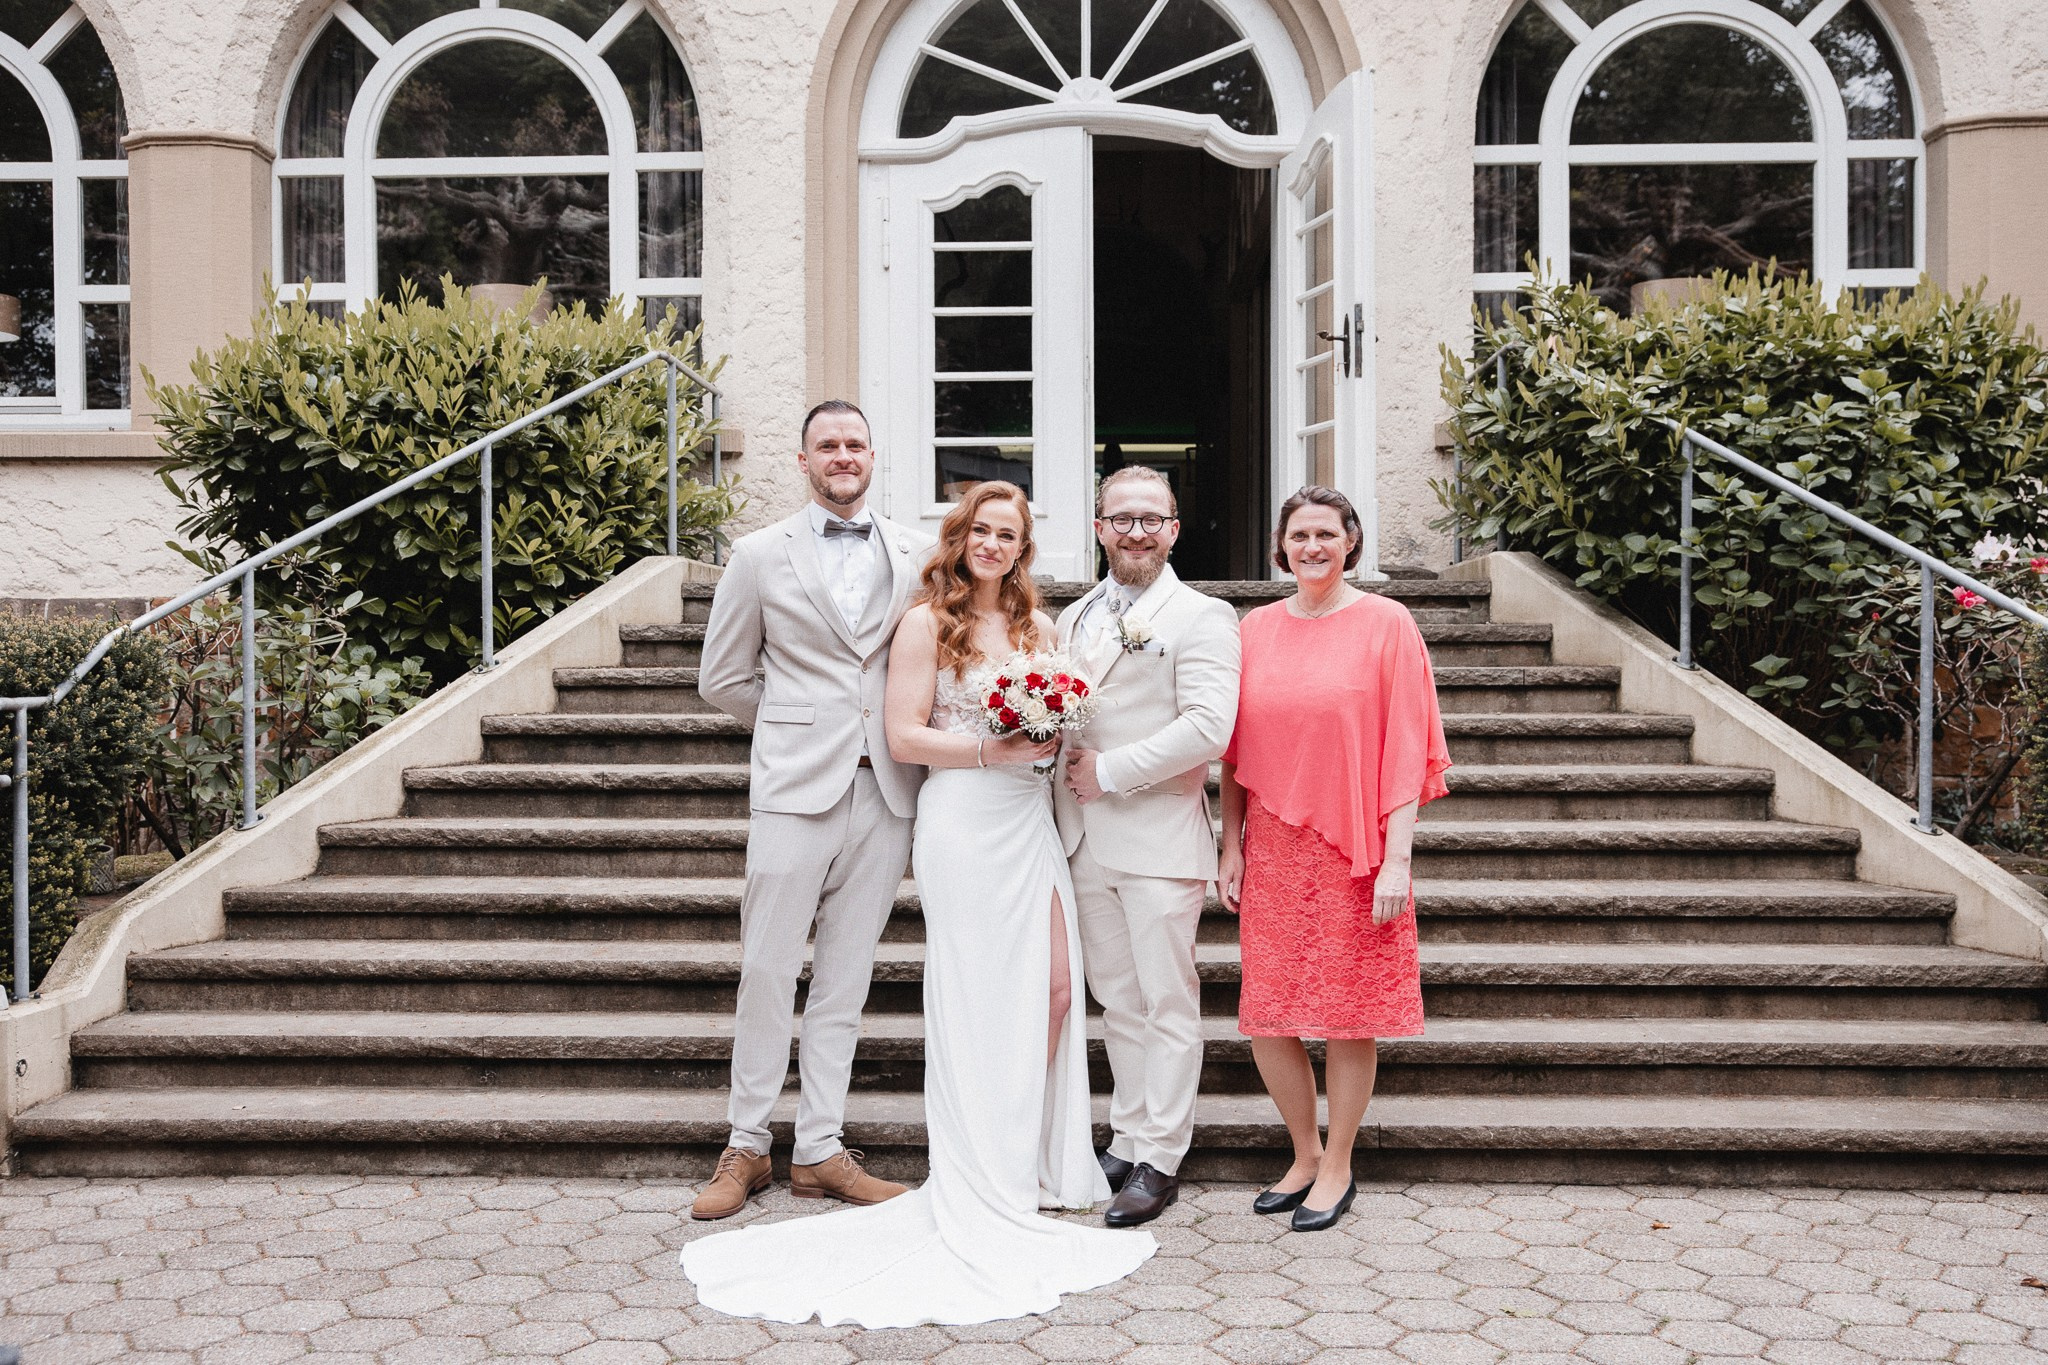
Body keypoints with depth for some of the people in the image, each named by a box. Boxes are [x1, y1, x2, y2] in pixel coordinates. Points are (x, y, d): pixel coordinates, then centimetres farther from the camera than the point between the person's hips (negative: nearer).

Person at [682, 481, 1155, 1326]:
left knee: (1054, 986, 2)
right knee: (978, 996, -1)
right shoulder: (928, 623, -3)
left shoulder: (1038, 626, 15)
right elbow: (904, 737, -7)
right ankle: (984, 1186, 10)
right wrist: (993, 751, -16)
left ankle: (1038, 1161, 19)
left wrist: (1057, 736, 0)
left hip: (1032, 823, 6)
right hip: (965, 824, -6)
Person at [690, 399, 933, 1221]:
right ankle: (746, 1146, 14)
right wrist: (803, 722, 8)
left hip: (885, 790, 2)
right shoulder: (761, 555, 4)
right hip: (796, 786, -2)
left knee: (845, 978, 8)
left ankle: (820, 1150, 16)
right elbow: (722, 679, 8)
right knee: (768, 971, 0)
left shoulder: (917, 555, 9)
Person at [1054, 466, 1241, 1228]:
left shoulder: (1202, 618, -5)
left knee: (1167, 1003, 1)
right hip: (1085, 841, 6)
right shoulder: (1074, 619, 17)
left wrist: (1110, 772, -15)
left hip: (1159, 841, -6)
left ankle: (1159, 1162, 7)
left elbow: (1208, 727, -17)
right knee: (1118, 1000, 13)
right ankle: (1126, 1141, 23)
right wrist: (1063, 772, -1)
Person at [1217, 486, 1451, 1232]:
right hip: (1272, 852, 3)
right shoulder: (1257, 628, 8)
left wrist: (1396, 859, -11)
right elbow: (1236, 750, 11)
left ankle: (1337, 1168, 20)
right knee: (1265, 1015, 4)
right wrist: (1231, 847, 6)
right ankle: (1305, 1154, 25)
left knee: (1350, 1011, 4)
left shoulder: (1386, 623, -2)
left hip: (1353, 850, -3)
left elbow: (1406, 749, -5)